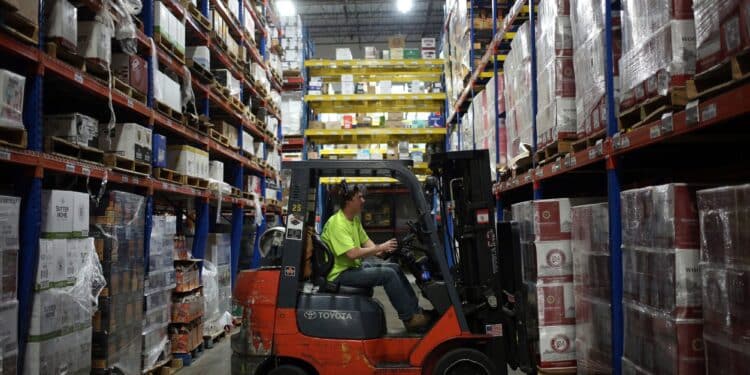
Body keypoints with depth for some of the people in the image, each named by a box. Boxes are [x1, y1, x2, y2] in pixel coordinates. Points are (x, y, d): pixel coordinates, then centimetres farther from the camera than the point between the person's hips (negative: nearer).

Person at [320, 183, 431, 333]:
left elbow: (366, 241, 12)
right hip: (340, 274, -10)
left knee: (395, 268, 4)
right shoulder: (337, 223, -21)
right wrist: (379, 248, -19)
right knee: (388, 274, -19)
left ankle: (416, 310, 10)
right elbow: (352, 253, -28)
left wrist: (380, 249, -9)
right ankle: (410, 319, -9)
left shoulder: (355, 219, 11)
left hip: (354, 267, 10)